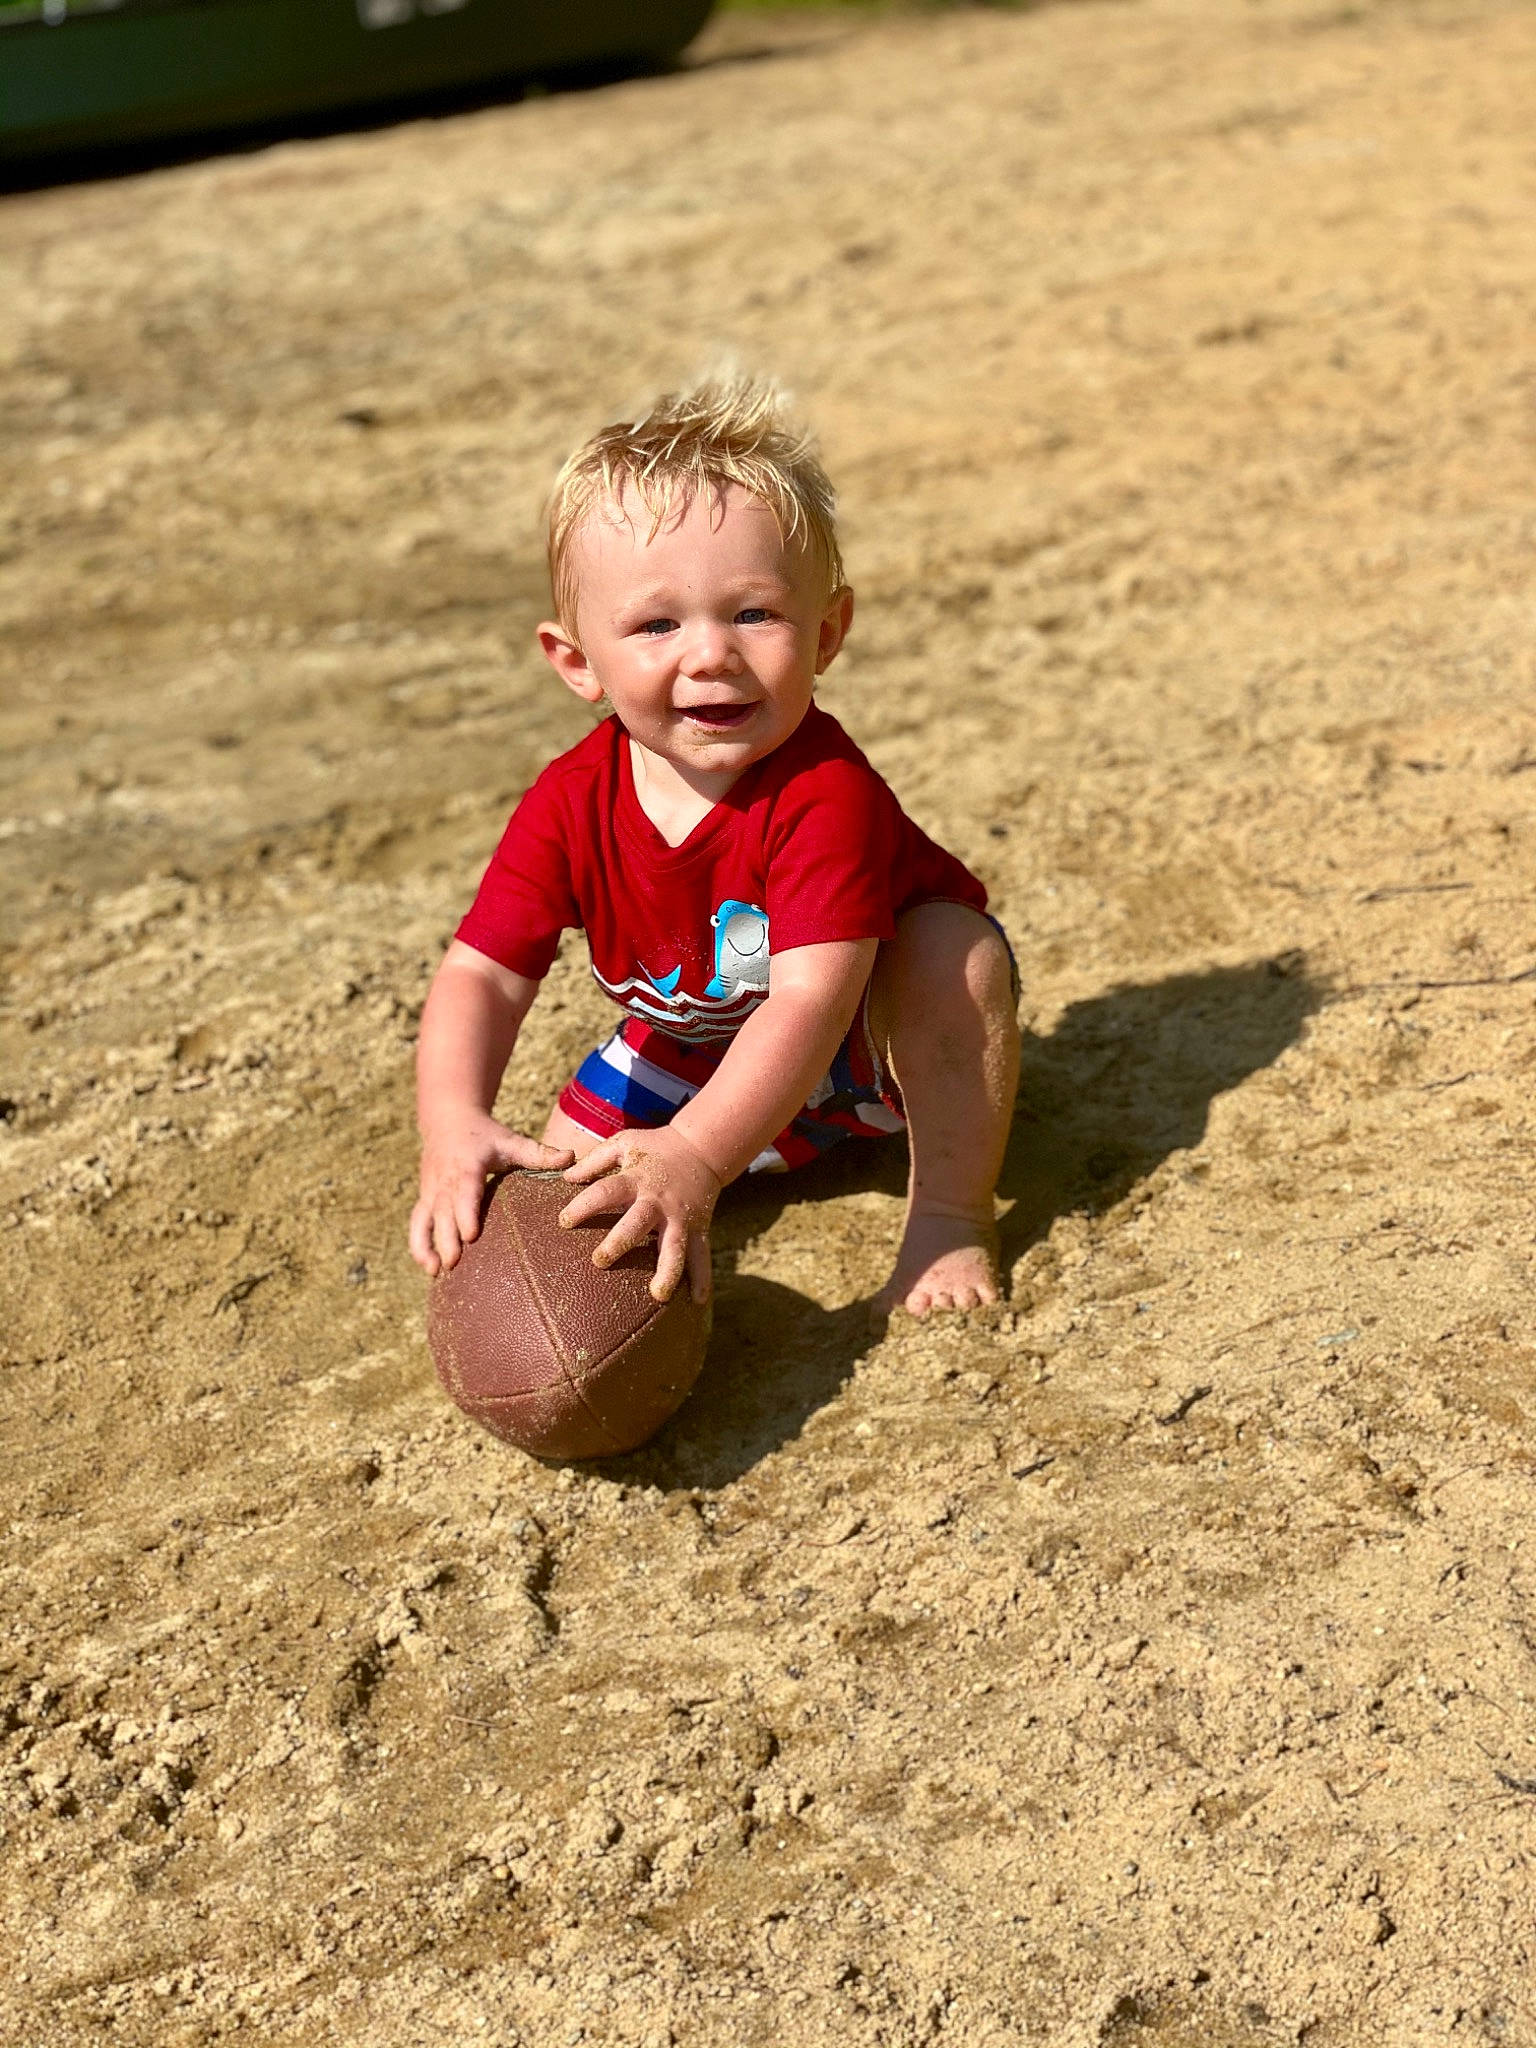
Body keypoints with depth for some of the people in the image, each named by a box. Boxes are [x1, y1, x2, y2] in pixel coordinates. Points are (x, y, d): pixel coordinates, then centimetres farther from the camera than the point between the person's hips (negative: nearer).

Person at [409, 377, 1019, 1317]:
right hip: (701, 1047, 5)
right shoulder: (572, 805, -23)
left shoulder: (825, 793, -38)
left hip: (871, 1030, -4)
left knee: (953, 944, -34)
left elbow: (810, 999, -46)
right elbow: (481, 976, -24)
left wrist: (694, 1155, -60)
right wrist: (456, 1127, -45)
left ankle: (952, 1214, -18)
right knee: (573, 1163, -9)